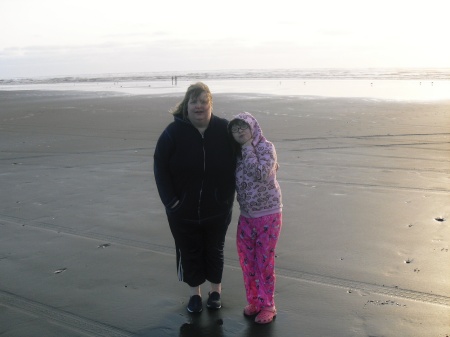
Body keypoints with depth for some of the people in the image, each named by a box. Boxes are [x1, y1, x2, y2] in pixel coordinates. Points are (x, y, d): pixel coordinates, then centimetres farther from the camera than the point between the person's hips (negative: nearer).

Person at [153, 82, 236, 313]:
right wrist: (170, 200, -12)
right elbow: (160, 167, -7)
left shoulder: (225, 130, -9)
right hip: (183, 210, 0)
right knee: (189, 252, 14)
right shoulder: (173, 132, -11)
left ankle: (216, 290, 38)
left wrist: (228, 195, -3)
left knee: (215, 250, 17)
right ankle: (195, 293, 33)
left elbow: (237, 162, 3)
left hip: (217, 209, 1)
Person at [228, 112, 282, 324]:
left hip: (268, 215, -5)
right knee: (247, 261, 10)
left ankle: (267, 306, 18)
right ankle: (253, 301, 28)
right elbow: (236, 181, 4)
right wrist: (244, 149, 0)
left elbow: (262, 174, -24)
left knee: (265, 262, 3)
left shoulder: (266, 147, -10)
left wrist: (248, 149, -17)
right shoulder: (238, 153, 7)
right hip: (246, 216, 6)